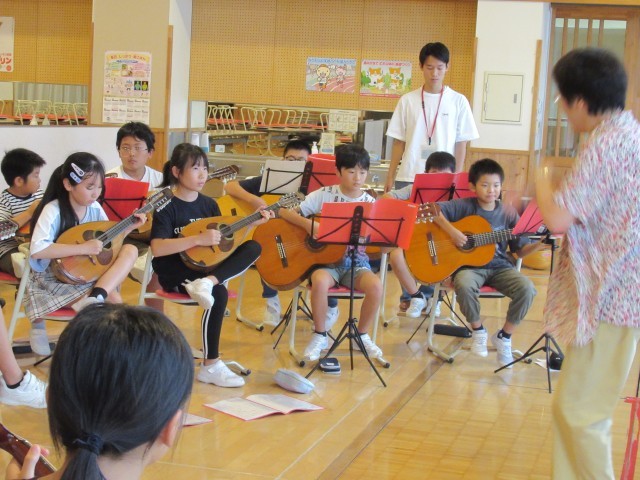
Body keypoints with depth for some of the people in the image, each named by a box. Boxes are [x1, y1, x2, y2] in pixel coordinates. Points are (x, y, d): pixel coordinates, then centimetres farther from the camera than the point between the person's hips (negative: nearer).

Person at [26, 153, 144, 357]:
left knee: (130, 250, -17)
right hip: (55, 277, -7)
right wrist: (84, 248, -30)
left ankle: (94, 298, -30)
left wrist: (129, 227, -6)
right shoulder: (53, 211, -18)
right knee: (112, 300, -28)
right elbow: (37, 250, -31)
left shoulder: (94, 208, 0)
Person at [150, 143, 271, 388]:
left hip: (207, 266, 6)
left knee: (253, 248, -14)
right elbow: (157, 248, -22)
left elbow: (224, 239, 12)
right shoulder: (167, 207, -10)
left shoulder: (209, 204, 9)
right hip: (176, 273, -6)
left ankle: (207, 282, -35)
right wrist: (198, 239, -26)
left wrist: (251, 223, -1)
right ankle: (210, 366, -24)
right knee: (219, 294, -34)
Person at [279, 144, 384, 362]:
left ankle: (362, 335, -1)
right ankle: (320, 336, -10)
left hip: (356, 259, 2)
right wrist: (307, 224, -19)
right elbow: (285, 212, -2)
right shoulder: (324, 195, 0)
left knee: (376, 285, -29)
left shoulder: (370, 203, 4)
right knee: (320, 281, -36)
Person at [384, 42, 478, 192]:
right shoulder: (408, 100, 6)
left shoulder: (458, 101, 3)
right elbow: (399, 142, 9)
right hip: (408, 177, 1)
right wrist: (390, 177, 6)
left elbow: (461, 143, 4)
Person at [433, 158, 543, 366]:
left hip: (499, 267, 2)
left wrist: (538, 244, -13)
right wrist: (452, 231, -22)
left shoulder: (508, 213, 5)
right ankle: (478, 330, -6)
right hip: (469, 264, -2)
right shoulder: (464, 206, -2)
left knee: (527, 289, -25)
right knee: (464, 285, -37)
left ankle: (504, 336, 1)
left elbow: (520, 250, 7)